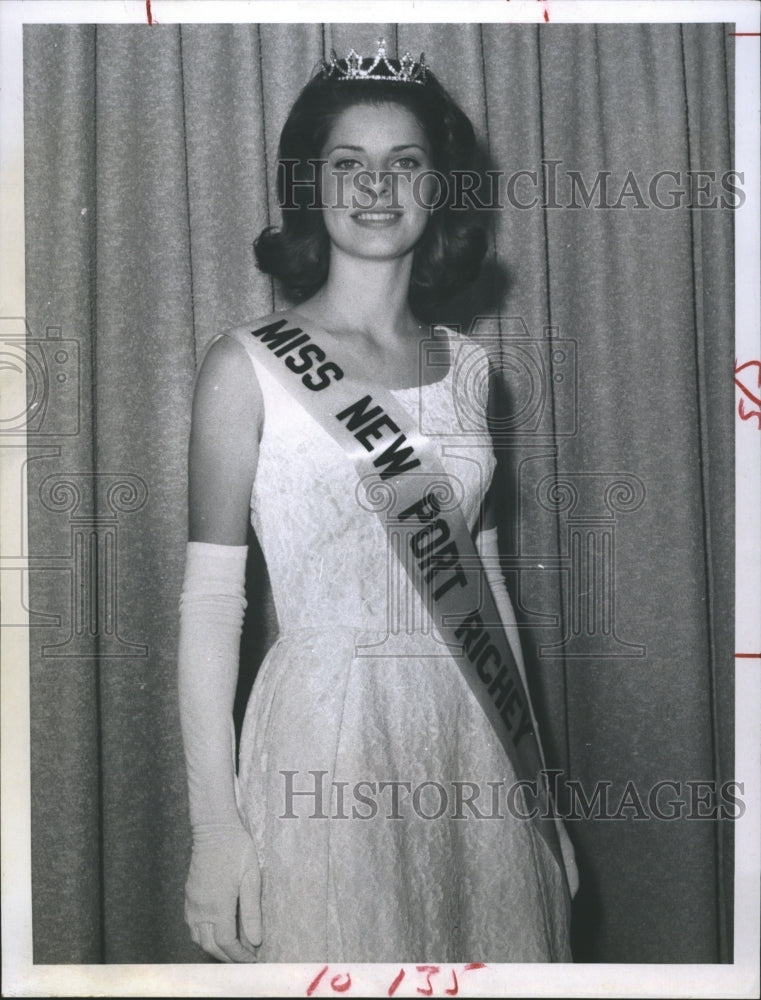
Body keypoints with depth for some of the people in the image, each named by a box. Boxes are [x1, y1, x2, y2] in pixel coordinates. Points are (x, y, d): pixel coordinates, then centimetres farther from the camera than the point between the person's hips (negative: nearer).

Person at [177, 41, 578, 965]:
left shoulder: (464, 365, 8)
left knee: (497, 947, 14)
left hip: (471, 736, 5)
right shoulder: (247, 365, -6)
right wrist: (214, 820, -12)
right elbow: (212, 594, -8)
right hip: (325, 738, -4)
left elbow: (484, 578, 11)